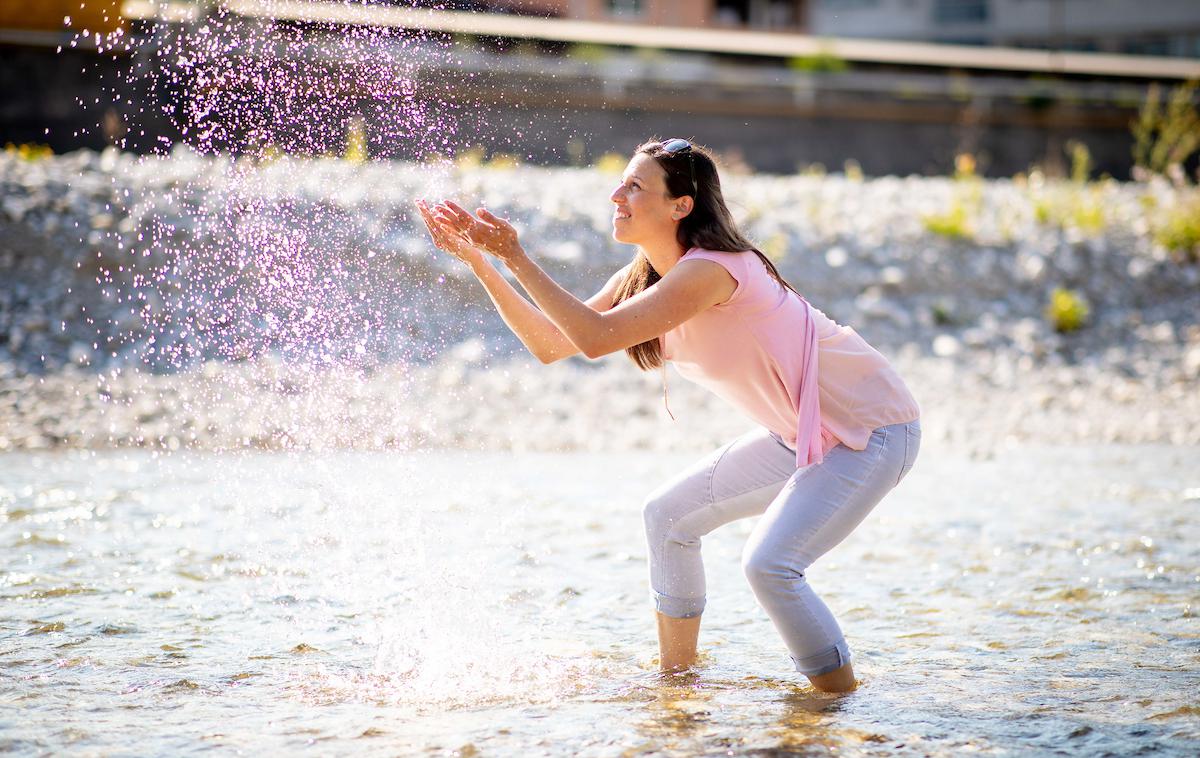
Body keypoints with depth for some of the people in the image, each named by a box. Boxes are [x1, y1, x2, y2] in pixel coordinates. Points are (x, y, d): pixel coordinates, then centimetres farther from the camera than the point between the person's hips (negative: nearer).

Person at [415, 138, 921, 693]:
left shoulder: (710, 270, -26)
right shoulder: (641, 278, 3)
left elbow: (596, 338, -33)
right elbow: (549, 344, 2)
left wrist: (515, 257, -30)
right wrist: (478, 259, -5)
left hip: (873, 430, -10)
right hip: (804, 434, 10)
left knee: (768, 563, -23)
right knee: (669, 514, 11)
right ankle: (677, 679, 23)